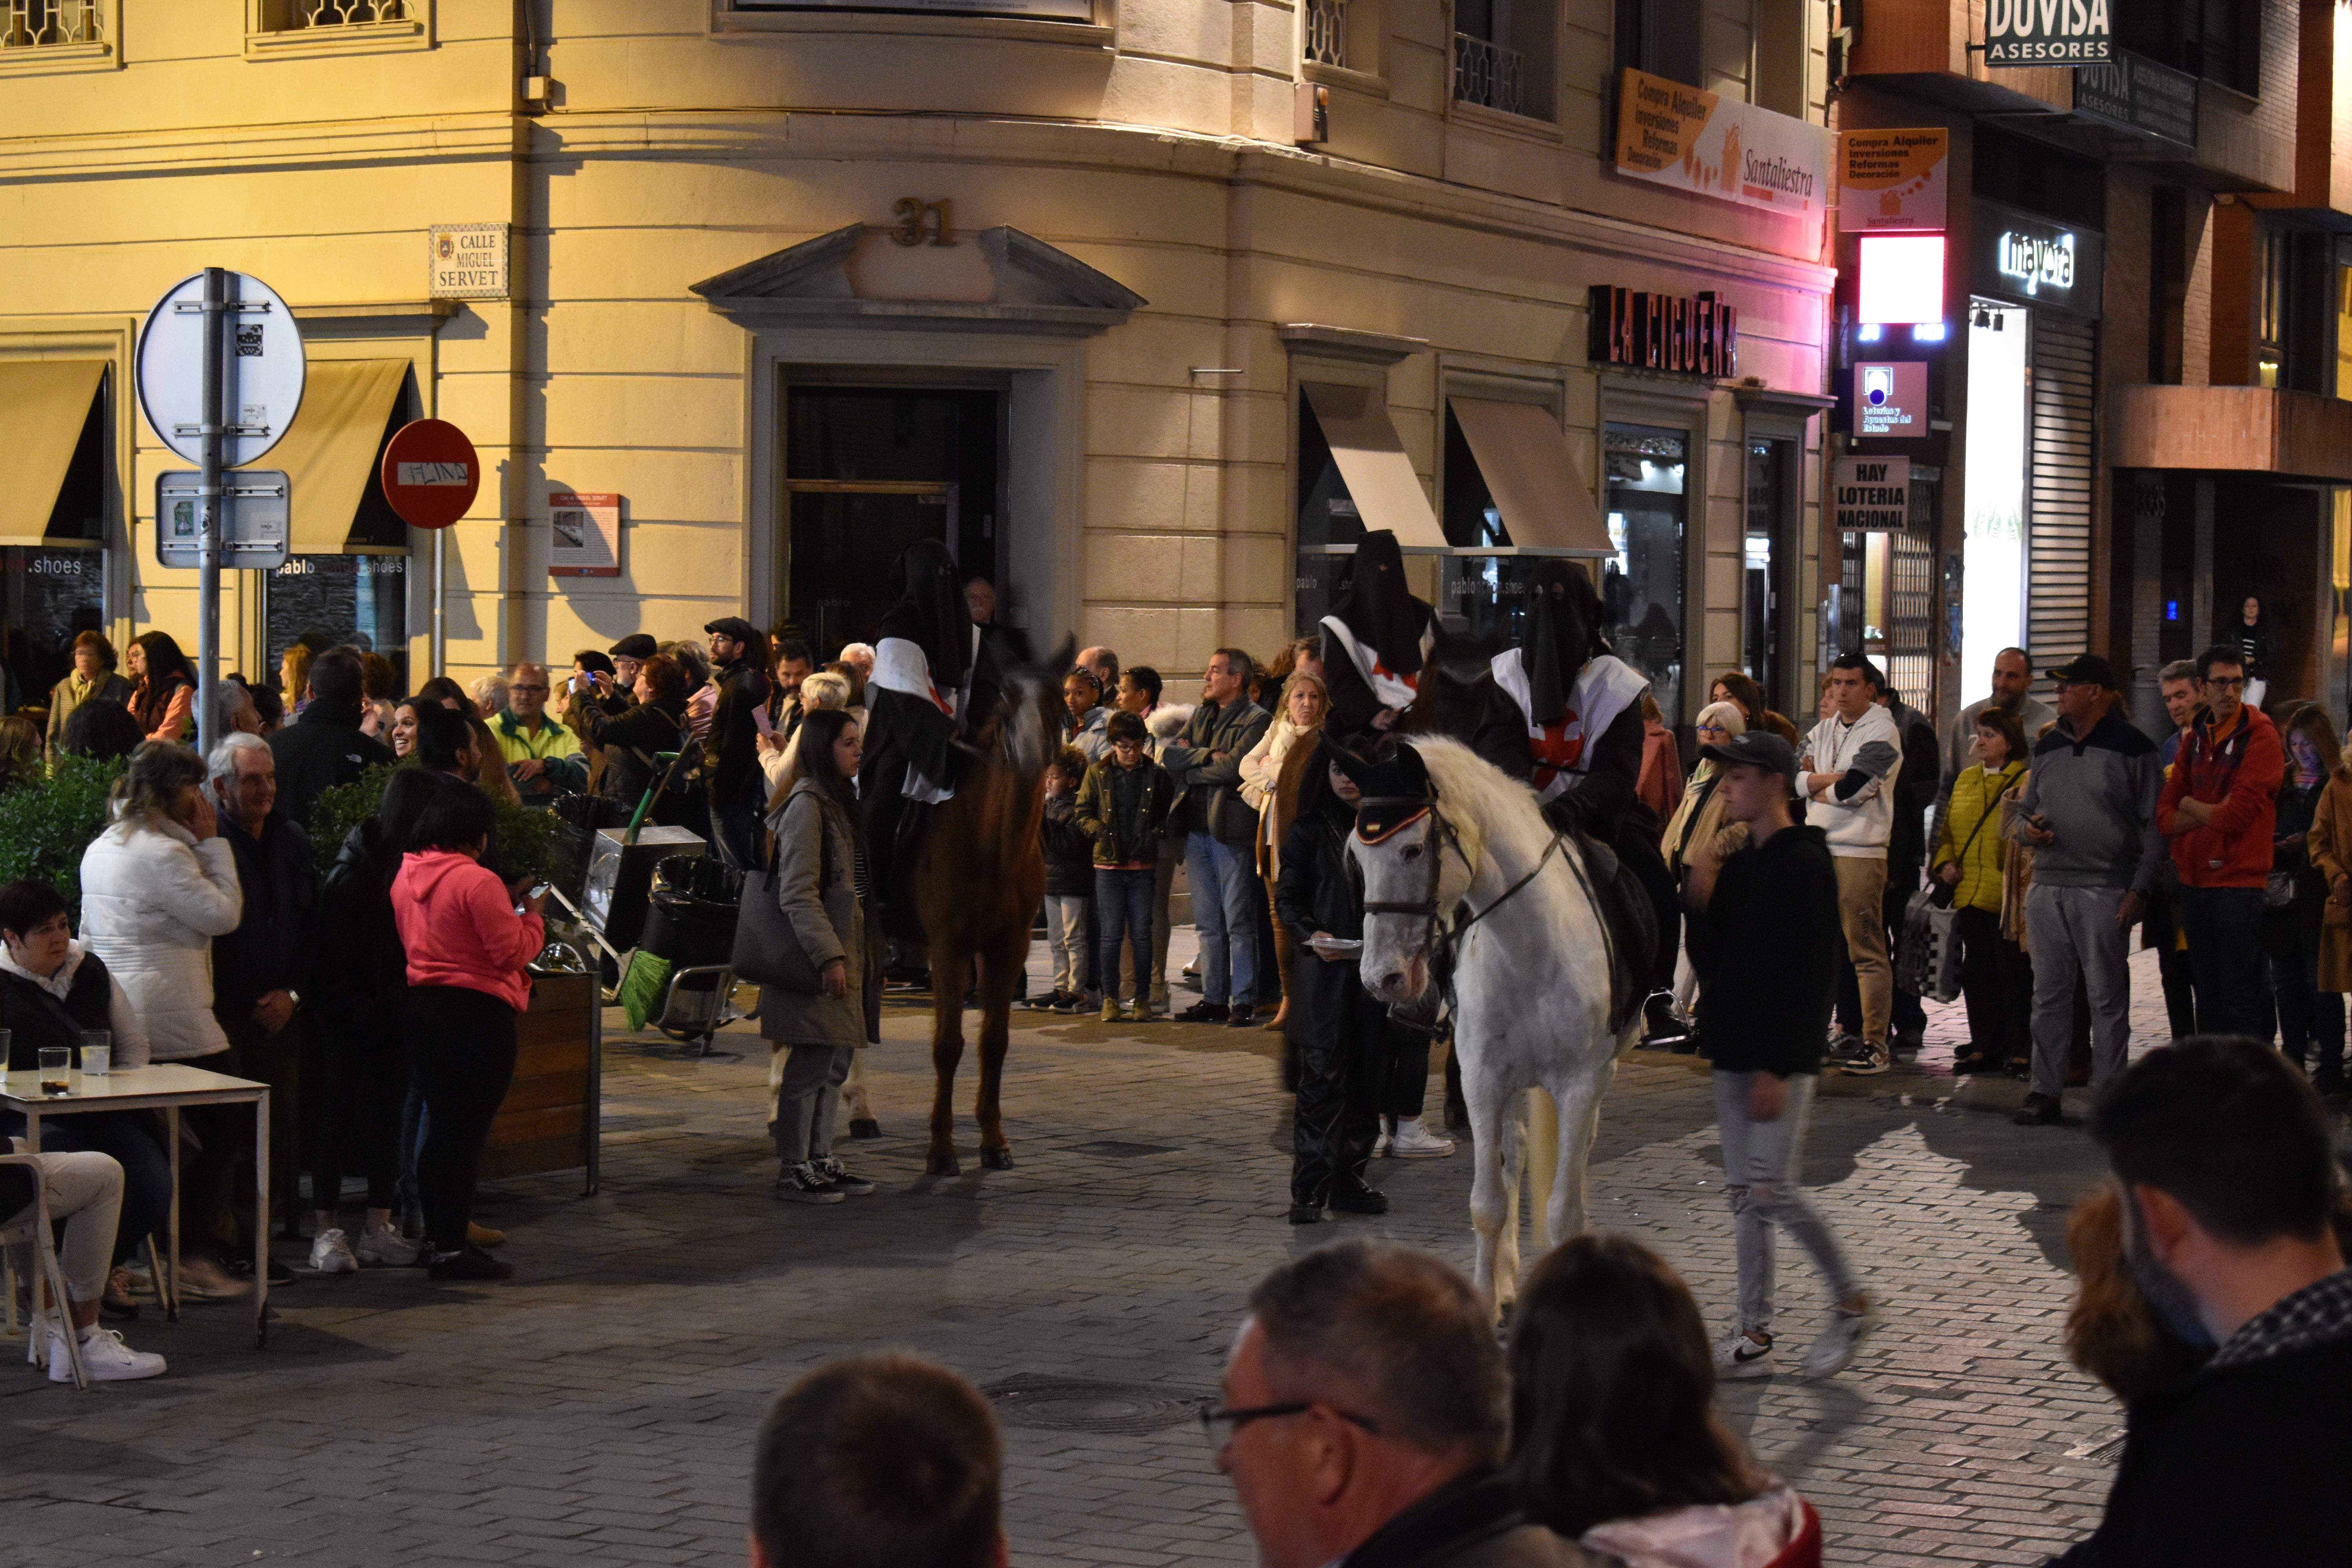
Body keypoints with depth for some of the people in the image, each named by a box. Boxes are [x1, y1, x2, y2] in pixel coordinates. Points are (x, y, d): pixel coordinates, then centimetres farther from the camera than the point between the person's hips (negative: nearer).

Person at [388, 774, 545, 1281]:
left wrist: (505, 908, 17)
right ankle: (452, 1248, -1)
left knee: (440, 1125, 16)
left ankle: (438, 1236, 22)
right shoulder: (477, 882, -17)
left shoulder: (404, 876, 8)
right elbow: (513, 952, -15)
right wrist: (532, 915, 2)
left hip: (420, 1005, 8)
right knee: (468, 1130, -2)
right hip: (476, 1010, -8)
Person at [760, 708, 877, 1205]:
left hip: (840, 953, 10)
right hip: (814, 958, -10)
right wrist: (828, 956, -23)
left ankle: (820, 1160, 20)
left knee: (835, 1063, 12)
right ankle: (792, 1171, -2)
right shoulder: (806, 806, -13)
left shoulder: (838, 804, 18)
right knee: (808, 1066, -7)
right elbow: (798, 894, -18)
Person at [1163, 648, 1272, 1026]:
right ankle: (1213, 999, 13)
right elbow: (1169, 755, 7)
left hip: (1231, 828, -7)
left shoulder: (1256, 721, -4)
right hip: (1195, 826, 7)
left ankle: (1244, 1001, -1)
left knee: (1238, 921, -4)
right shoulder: (1200, 717, 19)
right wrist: (1208, 757, -8)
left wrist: (1189, 763, -2)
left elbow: (1234, 768, -16)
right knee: (1208, 921, 9)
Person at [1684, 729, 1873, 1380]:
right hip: (1735, 1052, 8)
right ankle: (1753, 1336, 11)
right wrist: (1702, 905, -1)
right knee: (1744, 1193, 7)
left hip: (1782, 1057, -8)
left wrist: (1777, 1067, -21)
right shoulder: (1738, 865, 13)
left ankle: (1851, 1302, 8)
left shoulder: (1806, 864, -13)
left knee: (1771, 1190, -10)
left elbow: (1810, 974, -17)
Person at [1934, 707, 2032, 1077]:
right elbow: (1949, 828, 23)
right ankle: (1985, 1047, 15)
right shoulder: (1965, 781, 18)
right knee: (1977, 972, 9)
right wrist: (1945, 862, 8)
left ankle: (2019, 1048, 5)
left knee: (2014, 972, -2)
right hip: (1971, 893, 7)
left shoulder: (2027, 782, -4)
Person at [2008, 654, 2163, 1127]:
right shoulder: (2049, 747, 17)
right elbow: (2023, 813, 25)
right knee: (2049, 995, 6)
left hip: (2105, 890, -6)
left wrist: (2139, 889, -11)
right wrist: (2025, 828, 0)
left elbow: (2153, 827, -3)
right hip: (2048, 888, 6)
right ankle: (2044, 1092, 10)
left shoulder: (2132, 748, -1)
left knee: (2107, 998, -2)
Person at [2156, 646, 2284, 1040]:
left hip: (2240, 883, -7)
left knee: (2239, 1001, -6)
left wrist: (2191, 807, 1)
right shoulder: (2195, 739, 13)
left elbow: (2237, 816, -17)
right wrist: (2214, 812, -10)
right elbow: (2165, 817, 6)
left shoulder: (2261, 737, -8)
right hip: (2195, 883, 7)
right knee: (2208, 999, 12)